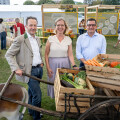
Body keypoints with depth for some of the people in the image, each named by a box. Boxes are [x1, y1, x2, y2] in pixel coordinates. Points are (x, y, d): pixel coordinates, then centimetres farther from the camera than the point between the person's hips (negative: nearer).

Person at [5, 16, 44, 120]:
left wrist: (41, 62, 11)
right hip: (29, 71, -7)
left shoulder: (37, 39, 11)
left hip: (39, 69, 7)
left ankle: (31, 111, 40)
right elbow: (8, 55, -12)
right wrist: (16, 68, -19)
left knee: (32, 91, 21)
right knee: (37, 94, -8)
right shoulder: (20, 39, -13)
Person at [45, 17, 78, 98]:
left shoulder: (68, 39, 5)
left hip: (65, 64, 1)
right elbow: (46, 54, 2)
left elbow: (70, 54, 1)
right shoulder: (51, 39, 1)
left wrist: (74, 66, -13)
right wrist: (48, 67, -5)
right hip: (53, 64, -1)